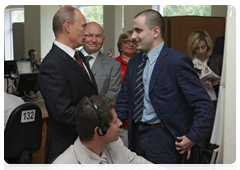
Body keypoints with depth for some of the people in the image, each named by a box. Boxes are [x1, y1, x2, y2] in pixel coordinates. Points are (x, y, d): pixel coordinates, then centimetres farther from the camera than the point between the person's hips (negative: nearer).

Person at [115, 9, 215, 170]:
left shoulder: (177, 61, -13)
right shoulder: (134, 62, 9)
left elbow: (205, 105, -15)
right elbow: (124, 101, 12)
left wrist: (193, 138, -16)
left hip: (163, 139, -6)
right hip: (137, 136, 7)